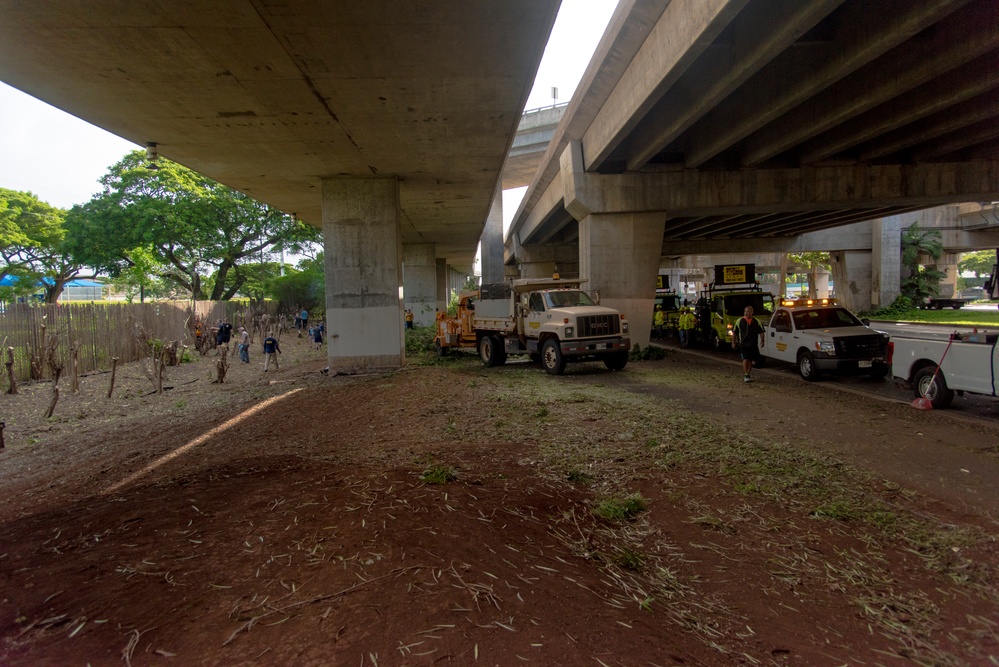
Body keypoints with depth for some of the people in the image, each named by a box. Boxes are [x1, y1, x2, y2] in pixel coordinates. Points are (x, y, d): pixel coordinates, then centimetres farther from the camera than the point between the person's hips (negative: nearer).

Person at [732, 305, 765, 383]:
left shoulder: (757, 321, 7)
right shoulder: (739, 321, 1)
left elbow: (761, 332, 11)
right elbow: (734, 332, 4)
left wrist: (762, 341, -2)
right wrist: (733, 342, 0)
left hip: (753, 345, 3)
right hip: (743, 344, -3)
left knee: (750, 360, 10)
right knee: (745, 359, -14)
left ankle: (747, 375, 22)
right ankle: (745, 376, -16)